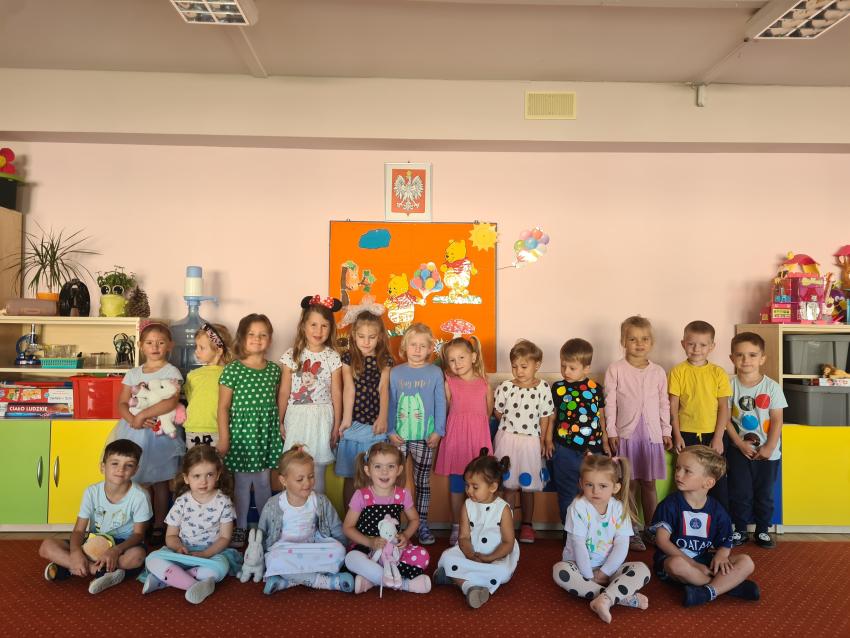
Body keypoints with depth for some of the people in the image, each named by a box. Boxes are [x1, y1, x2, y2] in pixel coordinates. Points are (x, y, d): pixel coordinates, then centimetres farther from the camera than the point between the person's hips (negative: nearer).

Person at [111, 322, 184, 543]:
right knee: (139, 480, 9)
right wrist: (133, 419, -15)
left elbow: (171, 401, -19)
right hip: (134, 433, 4)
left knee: (159, 482, 5)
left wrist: (143, 415, -20)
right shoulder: (133, 373, 10)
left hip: (159, 433, -4)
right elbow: (122, 403, 4)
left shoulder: (171, 372, -5)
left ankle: (158, 526, 16)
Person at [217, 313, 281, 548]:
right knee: (242, 483, 8)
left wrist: (279, 429, 8)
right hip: (241, 433, -3)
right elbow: (223, 407, -6)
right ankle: (240, 528, 23)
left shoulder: (274, 370, 3)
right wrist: (223, 438, -7)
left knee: (263, 481, 13)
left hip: (267, 434, 3)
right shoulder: (232, 370, -8)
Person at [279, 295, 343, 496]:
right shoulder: (292, 355, -1)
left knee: (317, 470, 6)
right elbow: (284, 391, 3)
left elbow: (336, 393, 1)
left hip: (322, 419, -1)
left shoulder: (332, 357, -2)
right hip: (296, 417, 1)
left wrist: (336, 425, 3)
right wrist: (280, 421, 4)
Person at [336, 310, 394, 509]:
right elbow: (349, 388, -7)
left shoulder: (385, 360, 5)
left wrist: (382, 418, -17)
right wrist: (346, 419, -15)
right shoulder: (348, 358, 3)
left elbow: (383, 389, -4)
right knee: (350, 476, 8)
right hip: (353, 424, 0)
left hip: (375, 424, 0)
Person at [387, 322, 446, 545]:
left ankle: (422, 524, 20)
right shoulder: (396, 372, 2)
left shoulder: (435, 373, 0)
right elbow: (390, 403, 2)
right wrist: (390, 431, -4)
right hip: (399, 436, 1)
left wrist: (438, 431, -5)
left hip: (425, 437, -1)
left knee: (422, 481, 9)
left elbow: (440, 404, 0)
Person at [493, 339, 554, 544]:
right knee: (509, 485, 6)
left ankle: (527, 524, 28)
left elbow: (545, 418, -2)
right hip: (507, 440, 0)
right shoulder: (505, 387, -5)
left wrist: (542, 441, -2)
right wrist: (512, 424, 0)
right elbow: (498, 413, 6)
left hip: (531, 442, 0)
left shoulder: (543, 388, -6)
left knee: (528, 486, 12)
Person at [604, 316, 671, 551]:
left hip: (651, 434, 2)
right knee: (630, 483, 3)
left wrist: (666, 431, 9)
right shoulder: (615, 370, -3)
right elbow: (610, 402, -3)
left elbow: (664, 404, 12)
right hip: (626, 433, -2)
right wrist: (611, 432, -6)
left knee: (649, 483, 10)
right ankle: (632, 531, 14)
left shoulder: (658, 372, 7)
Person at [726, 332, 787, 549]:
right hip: (739, 450, 0)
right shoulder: (730, 385, -8)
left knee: (765, 494, 12)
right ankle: (740, 530, 22)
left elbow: (777, 420, -6)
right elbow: (726, 418, -6)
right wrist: (740, 444, -13)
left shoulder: (772, 387, -8)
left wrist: (769, 448, -12)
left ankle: (762, 531, 28)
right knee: (739, 493, 7)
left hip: (767, 452, 0)